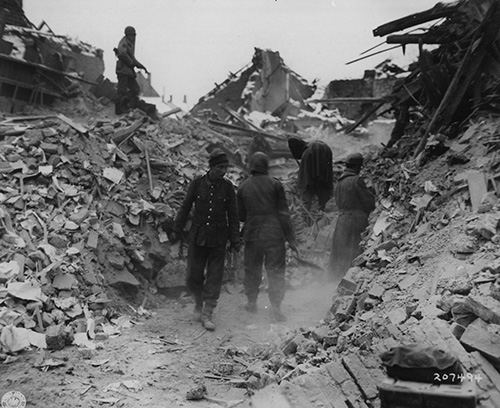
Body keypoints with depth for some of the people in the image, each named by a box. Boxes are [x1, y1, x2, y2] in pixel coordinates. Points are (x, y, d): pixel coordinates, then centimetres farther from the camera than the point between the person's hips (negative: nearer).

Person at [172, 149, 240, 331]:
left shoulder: (227, 187, -1)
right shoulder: (197, 183, -3)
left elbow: (233, 215, 4)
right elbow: (185, 207, 6)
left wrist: (235, 240, 3)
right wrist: (176, 231, 7)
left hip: (218, 240, 0)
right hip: (197, 237, 0)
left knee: (214, 278, 0)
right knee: (193, 276, 4)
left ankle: (207, 314, 11)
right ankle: (199, 304, 30)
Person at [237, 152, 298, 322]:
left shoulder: (243, 187, 2)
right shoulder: (275, 184, -6)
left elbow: (241, 216, 6)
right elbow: (283, 213, -7)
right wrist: (291, 239, -2)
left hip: (252, 235, 3)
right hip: (275, 235, -2)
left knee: (252, 270, 16)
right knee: (276, 271, 5)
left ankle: (251, 303, 26)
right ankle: (276, 307, 1)